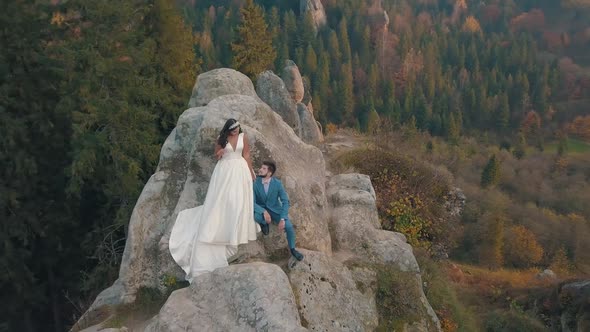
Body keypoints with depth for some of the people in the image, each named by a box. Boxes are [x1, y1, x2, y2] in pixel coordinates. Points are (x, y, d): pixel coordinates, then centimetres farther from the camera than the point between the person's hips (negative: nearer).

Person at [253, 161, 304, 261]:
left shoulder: (277, 183, -15)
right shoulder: (255, 183, -15)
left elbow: (285, 201, -14)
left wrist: (282, 219, -26)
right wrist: (264, 211, -35)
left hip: (275, 209, 0)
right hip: (261, 209, 0)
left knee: (289, 226, -22)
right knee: (254, 215, -36)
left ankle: (292, 249, 8)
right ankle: (264, 223, 3)